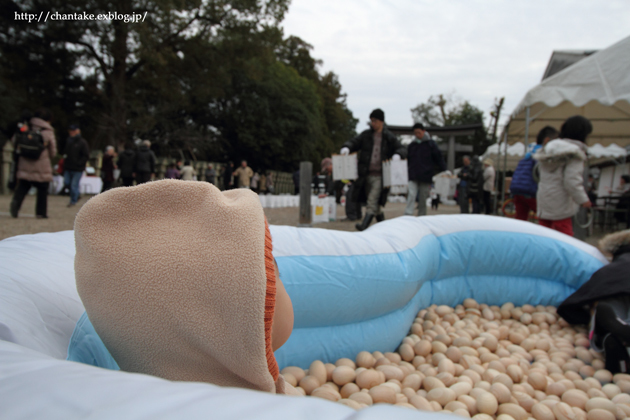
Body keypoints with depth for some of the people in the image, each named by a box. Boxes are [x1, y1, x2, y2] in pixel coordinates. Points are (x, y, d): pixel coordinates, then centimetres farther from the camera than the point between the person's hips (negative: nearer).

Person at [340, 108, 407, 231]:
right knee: (375, 203, 11)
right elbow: (354, 142, 10)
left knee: (373, 200, -18)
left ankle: (364, 225, -25)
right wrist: (346, 148, -13)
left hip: (380, 176, -4)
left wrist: (397, 155, -18)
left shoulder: (389, 138, 4)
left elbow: (402, 149, 6)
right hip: (367, 174, 4)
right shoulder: (366, 135, 10)